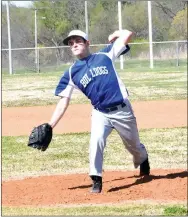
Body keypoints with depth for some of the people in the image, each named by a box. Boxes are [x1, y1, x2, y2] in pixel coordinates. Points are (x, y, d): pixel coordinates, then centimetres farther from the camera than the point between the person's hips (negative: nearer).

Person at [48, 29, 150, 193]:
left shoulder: (105, 56, 0)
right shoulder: (71, 73, 4)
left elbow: (128, 34, -4)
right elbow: (63, 102, 1)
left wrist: (114, 35, 15)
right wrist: (49, 127, -7)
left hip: (123, 110, -1)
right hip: (100, 113, 1)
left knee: (134, 146, 15)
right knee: (96, 141, -26)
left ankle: (143, 159, 50)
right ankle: (96, 180, -13)